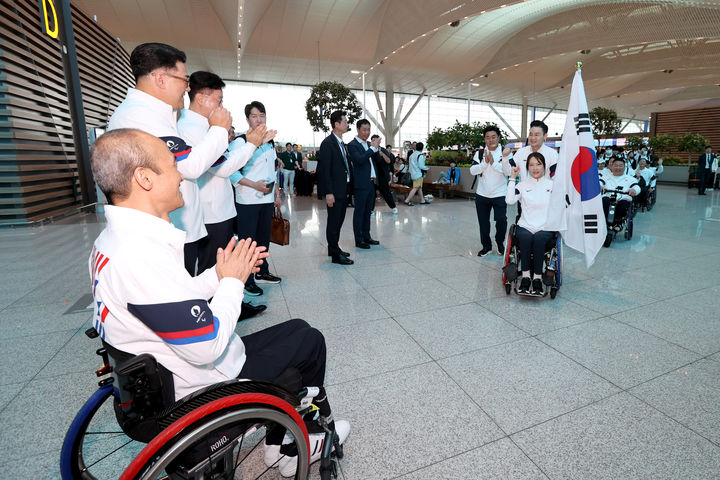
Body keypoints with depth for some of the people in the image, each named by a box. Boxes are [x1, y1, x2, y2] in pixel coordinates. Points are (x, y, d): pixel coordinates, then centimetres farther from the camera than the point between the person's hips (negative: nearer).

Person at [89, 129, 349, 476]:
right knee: (310, 340, 6)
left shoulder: (112, 240, 1)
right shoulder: (142, 254, -33)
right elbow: (207, 347, -30)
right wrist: (232, 280, -17)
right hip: (204, 388, -9)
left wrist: (218, 275, -3)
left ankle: (283, 448, 32)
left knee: (295, 330, 20)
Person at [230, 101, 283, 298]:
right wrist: (255, 185, -20)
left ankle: (262, 272, 29)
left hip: (267, 199, 7)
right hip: (247, 201, -7)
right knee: (247, 240, -1)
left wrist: (276, 194, 17)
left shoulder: (270, 142, 14)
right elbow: (231, 172, -13)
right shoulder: (241, 141, -8)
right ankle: (247, 280, 10)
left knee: (264, 237, 15)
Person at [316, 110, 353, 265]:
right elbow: (325, 170, -17)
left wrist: (347, 185, 12)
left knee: (339, 220, 16)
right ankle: (335, 255, 7)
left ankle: (334, 248, 30)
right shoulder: (328, 143, -13)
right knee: (333, 222, -1)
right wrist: (328, 193, -21)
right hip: (334, 190, -9)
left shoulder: (341, 143, 14)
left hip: (343, 189, 9)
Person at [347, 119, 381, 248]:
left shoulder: (369, 144, 15)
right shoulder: (352, 144, -9)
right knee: (359, 212, 0)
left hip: (371, 183, 8)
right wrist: (373, 148, -18)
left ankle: (366, 236, 25)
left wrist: (376, 147, 3)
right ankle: (359, 240, 7)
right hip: (361, 184, -8)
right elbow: (360, 159, -23)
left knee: (367, 211, 15)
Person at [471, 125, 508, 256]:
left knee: (502, 220, -6)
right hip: (482, 195, 3)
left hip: (500, 195, -2)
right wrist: (485, 162, -20)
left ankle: (500, 243, 21)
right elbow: (472, 170, -8)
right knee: (483, 222, 10)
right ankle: (486, 246, 27)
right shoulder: (479, 153, 5)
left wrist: (493, 162, -23)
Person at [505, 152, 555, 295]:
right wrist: (512, 178, -2)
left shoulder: (551, 184, 12)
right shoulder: (523, 184, 13)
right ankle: (525, 276, -25)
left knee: (539, 238, -33)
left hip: (545, 228, 0)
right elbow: (509, 200, -6)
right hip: (525, 226, 0)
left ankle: (537, 278, -25)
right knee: (526, 237, -33)